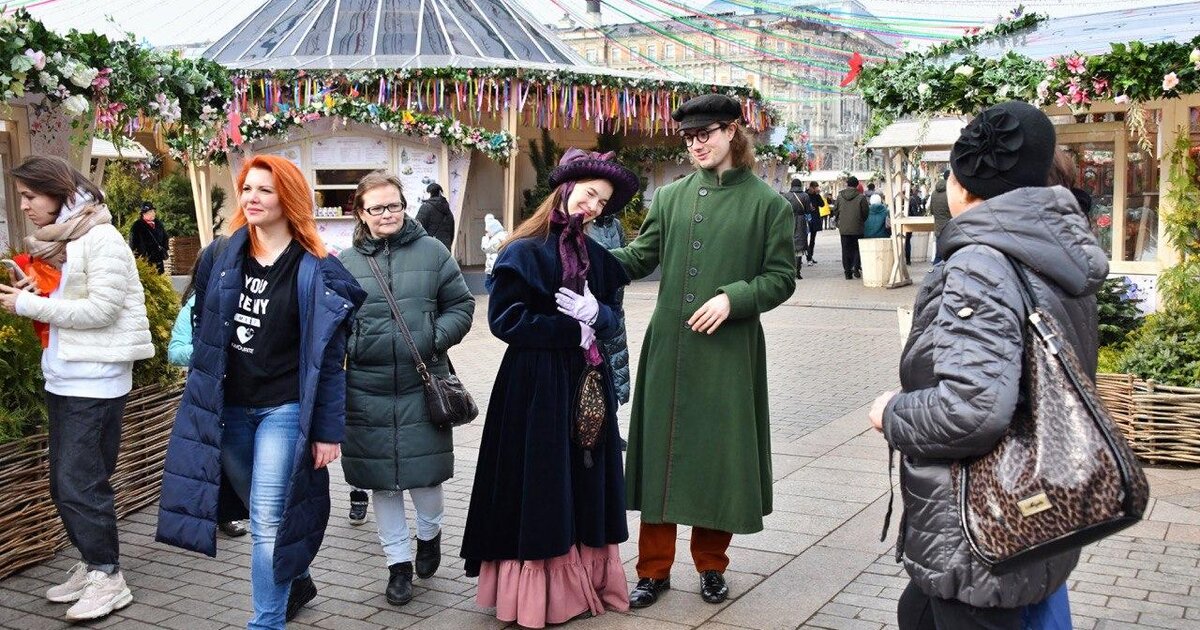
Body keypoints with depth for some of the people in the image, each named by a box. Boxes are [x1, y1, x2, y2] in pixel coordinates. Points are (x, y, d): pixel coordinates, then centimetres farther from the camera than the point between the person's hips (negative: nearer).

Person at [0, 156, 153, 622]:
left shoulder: (101, 239, -13)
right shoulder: (50, 241, 13)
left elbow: (101, 310, -20)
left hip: (95, 381, -9)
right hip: (61, 378, 9)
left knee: (79, 482, -6)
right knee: (64, 483, 13)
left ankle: (109, 577, 6)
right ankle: (91, 565, 25)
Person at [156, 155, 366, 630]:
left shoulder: (315, 271, -9)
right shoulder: (220, 259, 3)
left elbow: (328, 357, -8)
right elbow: (202, 332, 11)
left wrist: (329, 430, -9)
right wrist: (200, 400, 10)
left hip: (283, 409, -5)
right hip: (226, 408, 5)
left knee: (268, 520, -5)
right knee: (262, 514, 18)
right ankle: (295, 580, 41)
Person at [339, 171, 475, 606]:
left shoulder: (431, 252, 3)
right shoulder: (345, 263, 5)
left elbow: (461, 305, 6)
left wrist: (437, 338, -9)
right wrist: (342, 348, -6)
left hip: (423, 385, -1)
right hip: (367, 391, 1)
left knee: (425, 472, 4)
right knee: (382, 479, 7)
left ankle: (429, 533, 37)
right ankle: (398, 563, 23)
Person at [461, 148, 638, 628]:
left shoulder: (596, 255, 11)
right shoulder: (524, 251, -9)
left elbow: (613, 320, 11)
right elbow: (506, 319, -14)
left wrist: (595, 314, -12)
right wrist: (572, 332, -12)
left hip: (588, 383, 7)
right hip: (537, 386, -6)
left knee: (586, 487, 11)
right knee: (542, 489, 0)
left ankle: (584, 581, 22)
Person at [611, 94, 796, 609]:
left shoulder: (766, 202, -1)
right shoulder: (670, 197, 8)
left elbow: (782, 278, -2)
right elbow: (639, 257, 6)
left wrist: (732, 299, -16)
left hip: (730, 351, -2)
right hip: (669, 348, 3)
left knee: (720, 453, 6)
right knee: (662, 452, 7)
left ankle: (711, 565, 26)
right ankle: (654, 569, 20)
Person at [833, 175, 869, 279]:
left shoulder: (840, 196, 0)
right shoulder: (861, 197, -8)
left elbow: (835, 210, 7)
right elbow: (866, 212, -4)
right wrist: (862, 221, 15)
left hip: (844, 228, 2)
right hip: (857, 228, -2)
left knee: (846, 249, 7)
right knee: (857, 248, 10)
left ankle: (847, 271, 7)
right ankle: (856, 267, -3)